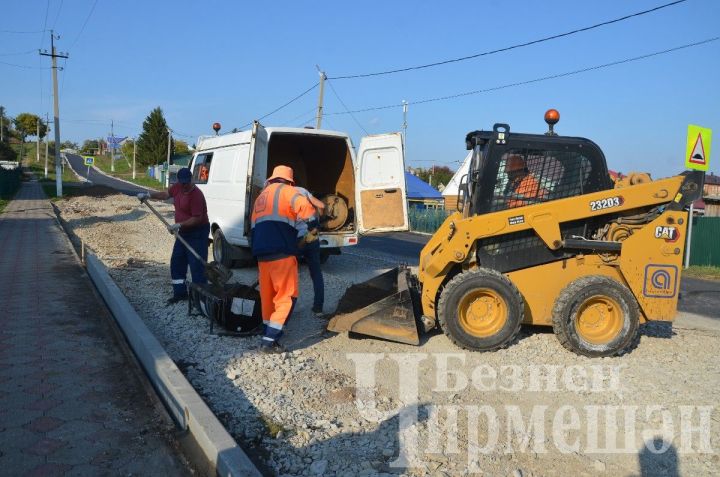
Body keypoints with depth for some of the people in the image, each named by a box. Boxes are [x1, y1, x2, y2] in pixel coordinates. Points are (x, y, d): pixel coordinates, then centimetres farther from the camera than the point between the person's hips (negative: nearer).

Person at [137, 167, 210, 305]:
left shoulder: (196, 195, -24)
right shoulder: (177, 187, 0)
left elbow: (197, 219, -25)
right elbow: (165, 194, 21)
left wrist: (179, 225, -26)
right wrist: (148, 195, 11)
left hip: (198, 233, -9)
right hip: (183, 232, 9)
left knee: (197, 265, -8)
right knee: (176, 263, 14)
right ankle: (180, 292, 26)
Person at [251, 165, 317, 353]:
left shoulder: (260, 197, 26)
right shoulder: (286, 190, 3)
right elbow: (307, 209, -13)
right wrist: (312, 230, 2)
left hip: (262, 254, 7)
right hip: (282, 254, -7)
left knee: (267, 296, 18)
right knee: (286, 297, -1)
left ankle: (268, 333, 26)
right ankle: (269, 341, -6)